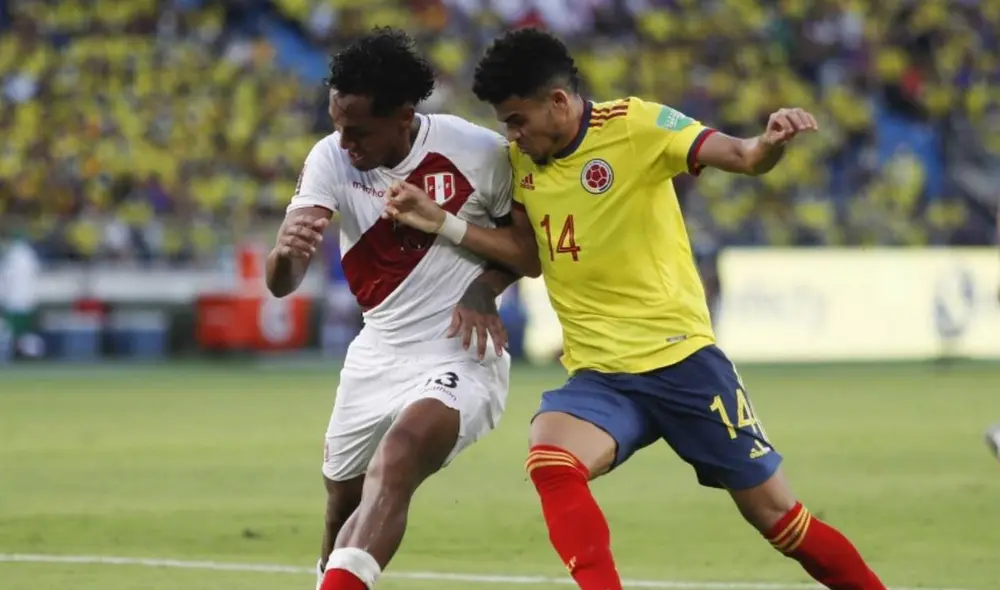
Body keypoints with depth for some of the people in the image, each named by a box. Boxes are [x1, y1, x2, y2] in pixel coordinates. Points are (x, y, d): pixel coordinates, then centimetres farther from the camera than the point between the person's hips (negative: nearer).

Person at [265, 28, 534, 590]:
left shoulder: (479, 153, -15)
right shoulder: (331, 159, -9)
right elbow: (282, 285, -17)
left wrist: (483, 289, -17)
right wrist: (286, 252, -42)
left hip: (459, 360, -5)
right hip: (376, 359, 5)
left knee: (395, 460, -32)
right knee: (343, 513, 12)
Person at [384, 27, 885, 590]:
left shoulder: (635, 125, -11)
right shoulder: (522, 160, 6)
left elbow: (744, 158, -17)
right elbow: (520, 248, 18)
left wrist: (772, 140, -40)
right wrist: (440, 221, 5)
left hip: (681, 360, -4)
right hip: (598, 375, 4)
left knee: (777, 515, 2)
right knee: (550, 462, -29)